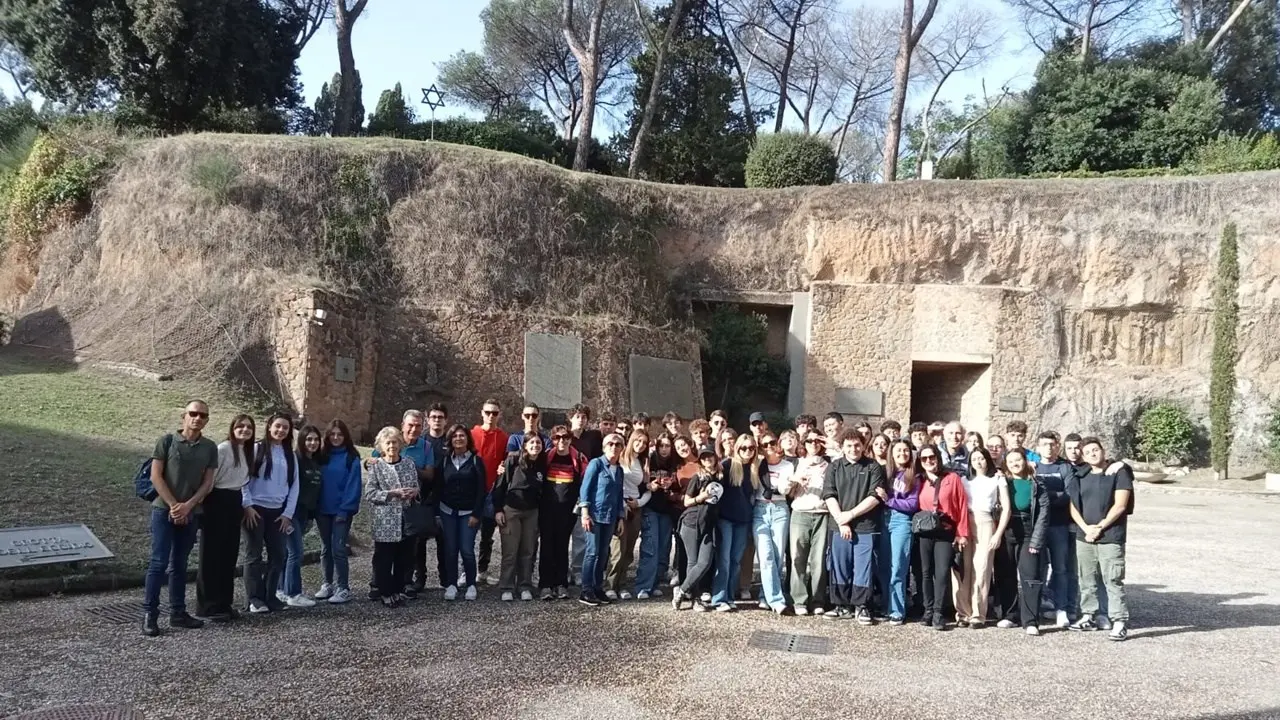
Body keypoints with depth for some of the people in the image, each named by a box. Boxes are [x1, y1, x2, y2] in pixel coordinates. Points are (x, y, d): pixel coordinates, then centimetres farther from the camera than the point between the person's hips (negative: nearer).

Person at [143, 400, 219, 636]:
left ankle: (178, 613, 15)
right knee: (159, 562, -6)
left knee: (179, 564, 11)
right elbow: (156, 477, -6)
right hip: (164, 510, -3)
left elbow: (207, 483, 3)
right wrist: (173, 505, -12)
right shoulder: (167, 441, -3)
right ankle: (149, 614, 0)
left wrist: (188, 505, -10)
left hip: (191, 513, 3)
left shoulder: (210, 447, 5)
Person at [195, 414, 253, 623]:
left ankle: (224, 603, 17)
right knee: (212, 554, -2)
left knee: (229, 554, 10)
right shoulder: (223, 449, -13)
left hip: (234, 503, 7)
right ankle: (208, 606, 3)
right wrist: (202, 505, -15)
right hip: (217, 502, -7)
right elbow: (208, 478, -15)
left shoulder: (249, 451, 10)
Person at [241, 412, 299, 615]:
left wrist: (288, 513, 2)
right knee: (254, 555, 0)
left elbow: (294, 485, 9)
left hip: (278, 511, 4)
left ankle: (270, 597, 14)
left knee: (277, 555, 5)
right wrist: (247, 505, -12)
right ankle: (255, 599, 4)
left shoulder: (290, 455, 10)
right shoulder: (256, 450, -2)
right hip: (255, 509, -4)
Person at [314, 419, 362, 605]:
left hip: (342, 510, -5)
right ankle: (327, 584, 23)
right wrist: (315, 506, -2)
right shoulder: (323, 455, 7)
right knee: (326, 549, 12)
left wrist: (345, 509, -16)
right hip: (323, 510, 5)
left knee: (338, 549, -6)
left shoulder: (351, 457, -5)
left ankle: (343, 588, 1)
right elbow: (317, 481, 7)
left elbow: (353, 485, -10)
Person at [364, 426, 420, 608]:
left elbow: (417, 485, 17)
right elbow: (369, 493, -8)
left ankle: (398, 591, 25)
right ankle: (386, 593, 17)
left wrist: (416, 491, -6)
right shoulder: (376, 466, -2)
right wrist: (392, 493, -17)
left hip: (407, 520, 4)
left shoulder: (409, 462, 8)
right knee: (384, 559, 3)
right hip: (385, 522, -3)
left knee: (404, 559, 10)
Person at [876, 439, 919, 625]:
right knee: (884, 567, 7)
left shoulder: (913, 477, 3)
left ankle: (897, 612, 1)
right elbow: (879, 497, 10)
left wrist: (889, 500, -10)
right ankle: (886, 608, 18)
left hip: (902, 522, -3)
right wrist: (882, 499, -9)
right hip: (884, 521, 3)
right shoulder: (884, 472, 11)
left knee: (897, 569, -5)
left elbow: (913, 504, -4)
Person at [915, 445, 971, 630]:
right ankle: (928, 611, 14)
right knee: (926, 572, 6)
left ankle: (938, 613, -1)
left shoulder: (952, 478, 0)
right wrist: (917, 526, -1)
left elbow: (962, 505, -1)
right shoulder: (919, 481, 8)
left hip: (946, 533, -2)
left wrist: (962, 533, -5)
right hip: (924, 533, 3)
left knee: (942, 573, -7)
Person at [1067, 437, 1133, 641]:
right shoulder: (1080, 477, 13)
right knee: (1086, 580, 12)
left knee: (1113, 581, -7)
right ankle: (1088, 616, 22)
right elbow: (1073, 506, 9)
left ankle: (1120, 622, -3)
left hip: (1111, 537, -5)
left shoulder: (1119, 472, -2)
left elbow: (1120, 505, -9)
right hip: (1084, 537, 5)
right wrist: (1085, 528, -7)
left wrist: (1100, 527, -10)